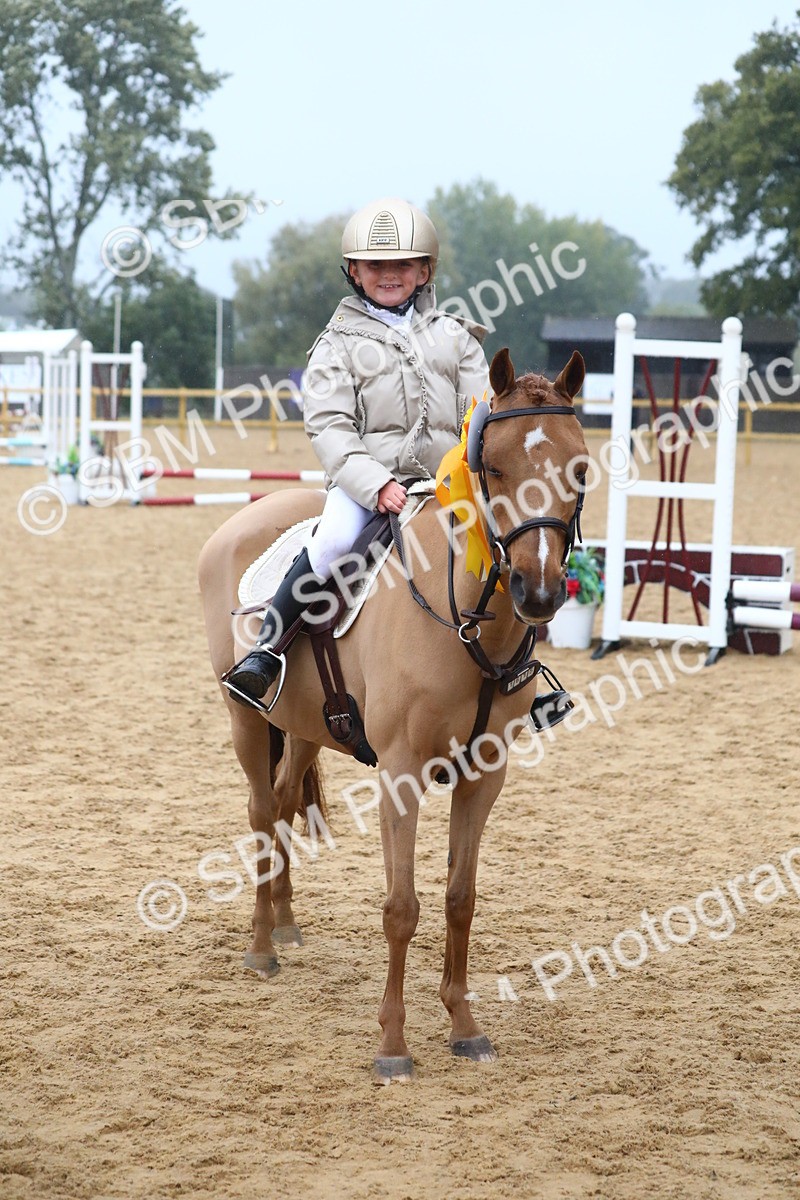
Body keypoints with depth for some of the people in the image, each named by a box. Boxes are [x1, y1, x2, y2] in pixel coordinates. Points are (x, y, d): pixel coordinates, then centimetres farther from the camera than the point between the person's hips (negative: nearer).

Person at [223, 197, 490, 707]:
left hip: (445, 482, 3)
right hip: (365, 479, -3)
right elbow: (330, 428, -3)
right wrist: (377, 485, -19)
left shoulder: (454, 336, 16)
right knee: (334, 539, -32)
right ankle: (265, 652, -22)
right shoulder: (339, 344, 8)